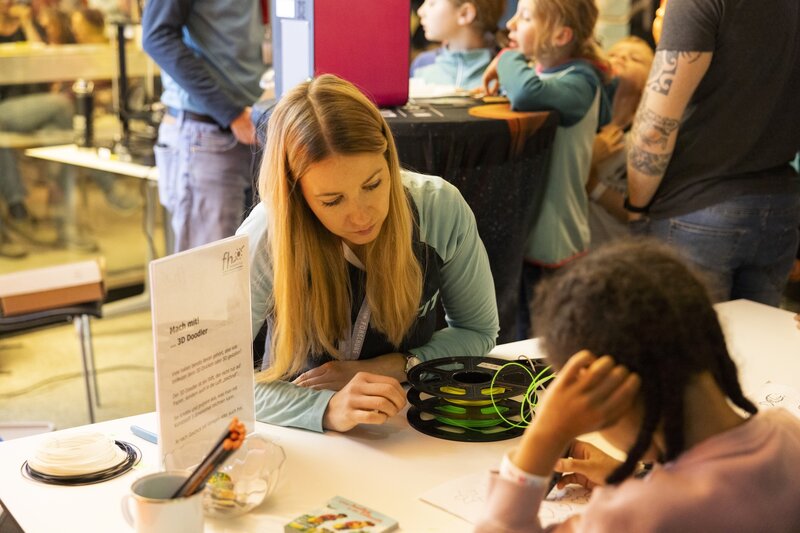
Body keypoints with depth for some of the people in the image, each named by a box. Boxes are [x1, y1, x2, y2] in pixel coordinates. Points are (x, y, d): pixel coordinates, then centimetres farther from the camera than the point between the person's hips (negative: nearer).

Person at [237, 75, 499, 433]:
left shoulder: (442, 208, -14)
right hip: (304, 436, -2)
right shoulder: (267, 239, -21)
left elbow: (478, 331, 0)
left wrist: (391, 368, -14)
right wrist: (327, 408, -36)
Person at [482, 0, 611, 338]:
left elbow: (527, 93, -36)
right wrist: (501, 81, 1)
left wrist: (507, 59, -17)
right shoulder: (536, 71, 9)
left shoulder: (579, 81, -16)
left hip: (551, 242, -8)